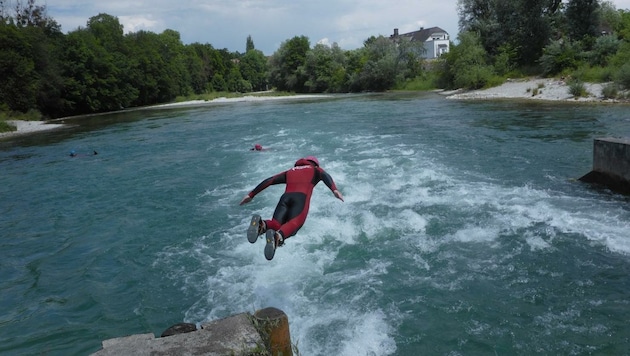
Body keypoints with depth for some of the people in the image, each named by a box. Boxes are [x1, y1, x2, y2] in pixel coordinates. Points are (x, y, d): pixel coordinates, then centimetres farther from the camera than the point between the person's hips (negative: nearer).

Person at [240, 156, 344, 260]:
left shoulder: (290, 172, 37)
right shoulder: (316, 170, 30)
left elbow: (268, 181, 30)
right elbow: (325, 175, 6)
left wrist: (251, 195, 33)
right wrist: (335, 190, -11)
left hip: (285, 197, 3)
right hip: (301, 198, -3)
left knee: (275, 225, -10)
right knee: (294, 223, -25)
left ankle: (261, 224, -43)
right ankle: (278, 236, -57)